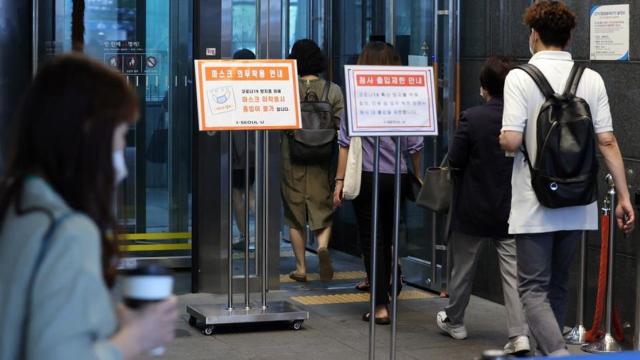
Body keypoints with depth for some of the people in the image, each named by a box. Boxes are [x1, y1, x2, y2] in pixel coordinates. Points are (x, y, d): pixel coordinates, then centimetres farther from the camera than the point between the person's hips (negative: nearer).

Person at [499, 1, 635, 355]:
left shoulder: (520, 77, -9)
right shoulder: (591, 79, 2)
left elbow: (511, 140, -17)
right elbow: (607, 142, -2)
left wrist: (501, 138, 7)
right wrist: (623, 197, 2)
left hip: (534, 205, -4)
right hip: (577, 203, 4)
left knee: (534, 289, -2)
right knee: (557, 286, 18)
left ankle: (558, 355, -22)